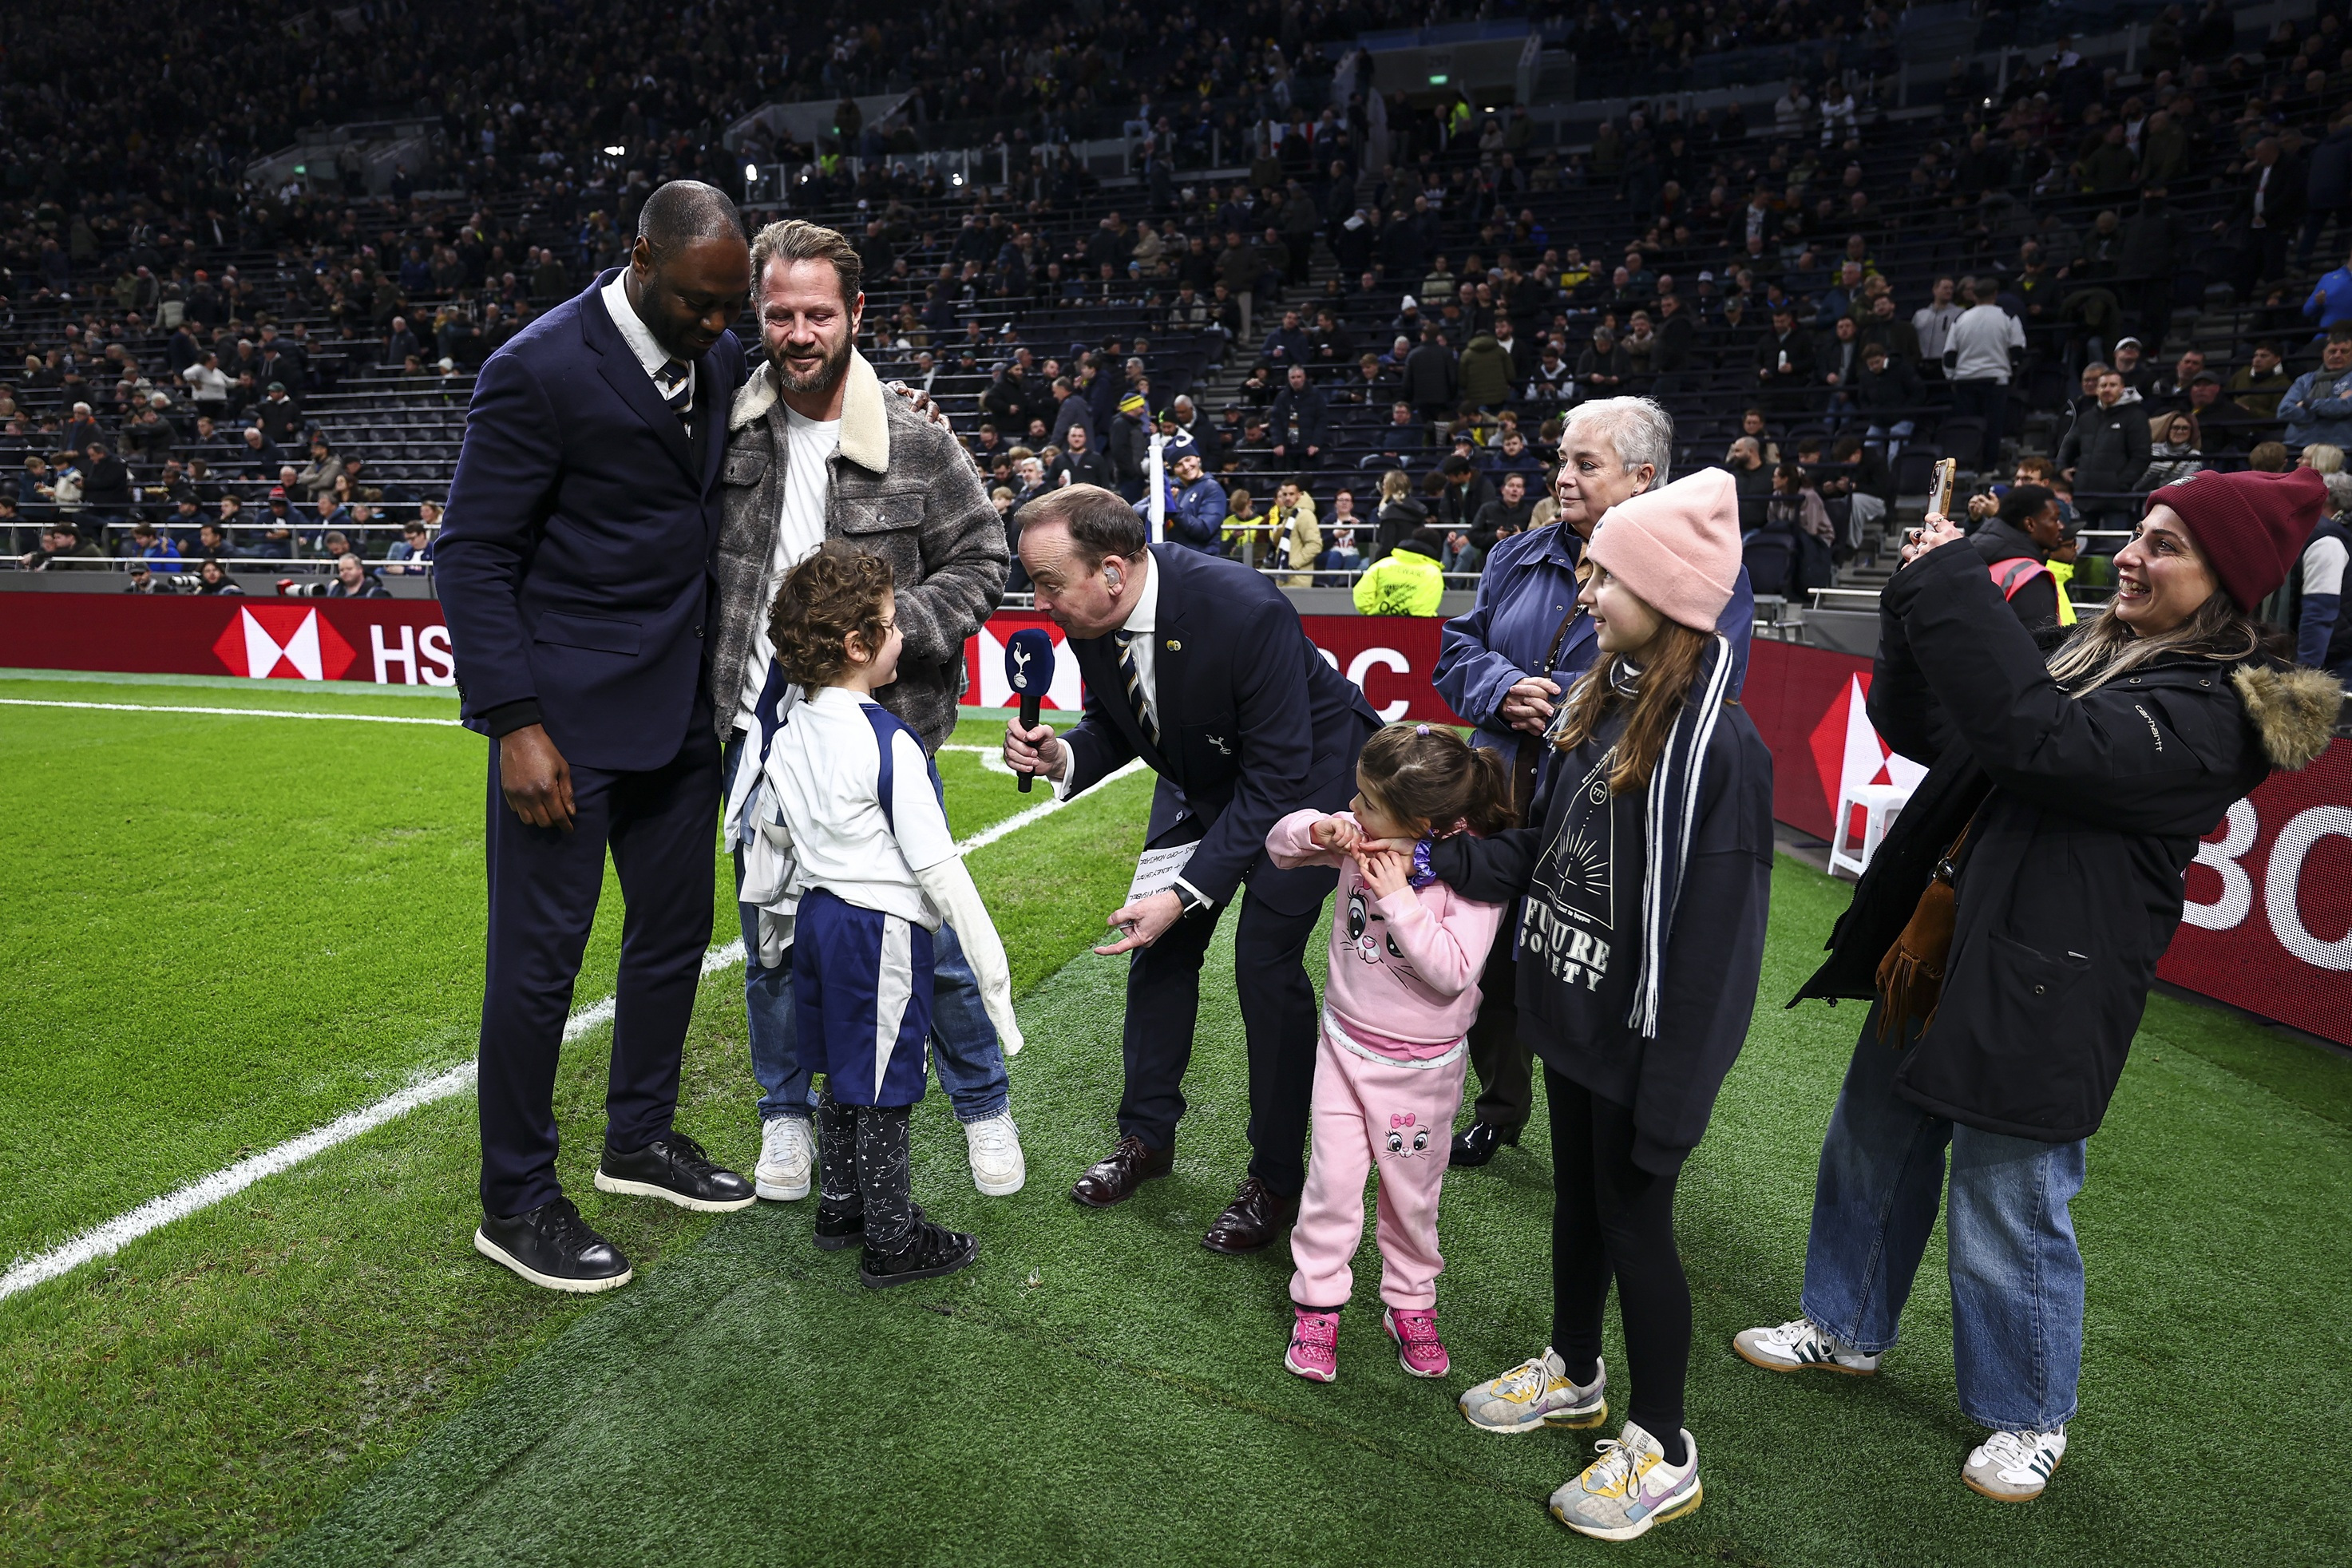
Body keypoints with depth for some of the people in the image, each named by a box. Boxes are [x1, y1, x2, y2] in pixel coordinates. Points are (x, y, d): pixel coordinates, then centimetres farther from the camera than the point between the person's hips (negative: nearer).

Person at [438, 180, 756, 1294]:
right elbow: (471, 558, -12)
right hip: (565, 717, -7)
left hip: (678, 709, 7)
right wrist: (515, 725, -17)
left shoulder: (720, 359, 6)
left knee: (675, 927, 16)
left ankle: (641, 1138, 36)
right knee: (538, 956, 2)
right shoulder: (540, 370, -14)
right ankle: (516, 1203, 20)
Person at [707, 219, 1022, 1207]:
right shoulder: (725, 430, 1)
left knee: (929, 930, 7)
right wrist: (710, 696, 1)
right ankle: (786, 1115, 34)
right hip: (761, 727, 2)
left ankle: (983, 1105, 28)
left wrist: (887, 624, -16)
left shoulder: (914, 442, -5)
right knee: (770, 935, 13)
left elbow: (980, 563, 0)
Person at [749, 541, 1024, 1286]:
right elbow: (936, 866, -21)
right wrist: (989, 961, -16)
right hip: (885, 929, -8)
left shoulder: (791, 736, 4)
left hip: (819, 917, 8)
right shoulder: (890, 743, -20)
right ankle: (891, 1240, 17)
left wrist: (775, 917, 32)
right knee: (884, 1091, 4)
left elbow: (768, 835, 16)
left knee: (842, 1076, 21)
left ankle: (840, 1206, 36)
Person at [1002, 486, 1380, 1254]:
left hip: (1304, 778, -6)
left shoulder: (1246, 611, -38)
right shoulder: (1092, 616, -17)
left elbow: (1276, 779, -31)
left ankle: (1277, 1175, 7)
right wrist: (1060, 755, -23)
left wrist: (1187, 893, -32)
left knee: (1266, 960, -12)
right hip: (1203, 780, 7)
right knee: (1160, 945, 5)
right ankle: (1147, 1135, 25)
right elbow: (1113, 726, 0)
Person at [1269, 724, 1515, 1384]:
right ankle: (1317, 1303, 23)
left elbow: (1454, 971, -28)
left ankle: (1411, 1304, 36)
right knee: (1333, 1177, 5)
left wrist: (1399, 897, -31)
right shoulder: (1364, 838, -10)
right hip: (1345, 1043, 3)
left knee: (1411, 1189, 15)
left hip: (1420, 1064, -3)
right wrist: (1316, 830, -20)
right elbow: (1280, 844, 1)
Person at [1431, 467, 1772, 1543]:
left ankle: (1662, 1453, 30)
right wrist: (1441, 858, -2)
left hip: (1642, 1035, -8)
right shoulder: (1602, 700, 2)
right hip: (1573, 1009, 8)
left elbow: (1708, 937, -23)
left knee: (1633, 1216, 8)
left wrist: (1673, 1094, -20)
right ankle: (1573, 1375, 46)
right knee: (1576, 1195, 22)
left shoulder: (1717, 744, -23)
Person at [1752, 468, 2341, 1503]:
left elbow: (2042, 740, -34)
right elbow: (1921, 729, 11)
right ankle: (1846, 1330, 43)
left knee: (2008, 1221, 7)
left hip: (2032, 1000, -8)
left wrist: (1951, 589, -28)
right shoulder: (2093, 652, 9)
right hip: (1929, 959, 8)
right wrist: (1920, 600, -4)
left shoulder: (2216, 714, -16)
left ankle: (2029, 1420, 33)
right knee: (1869, 1157, 21)